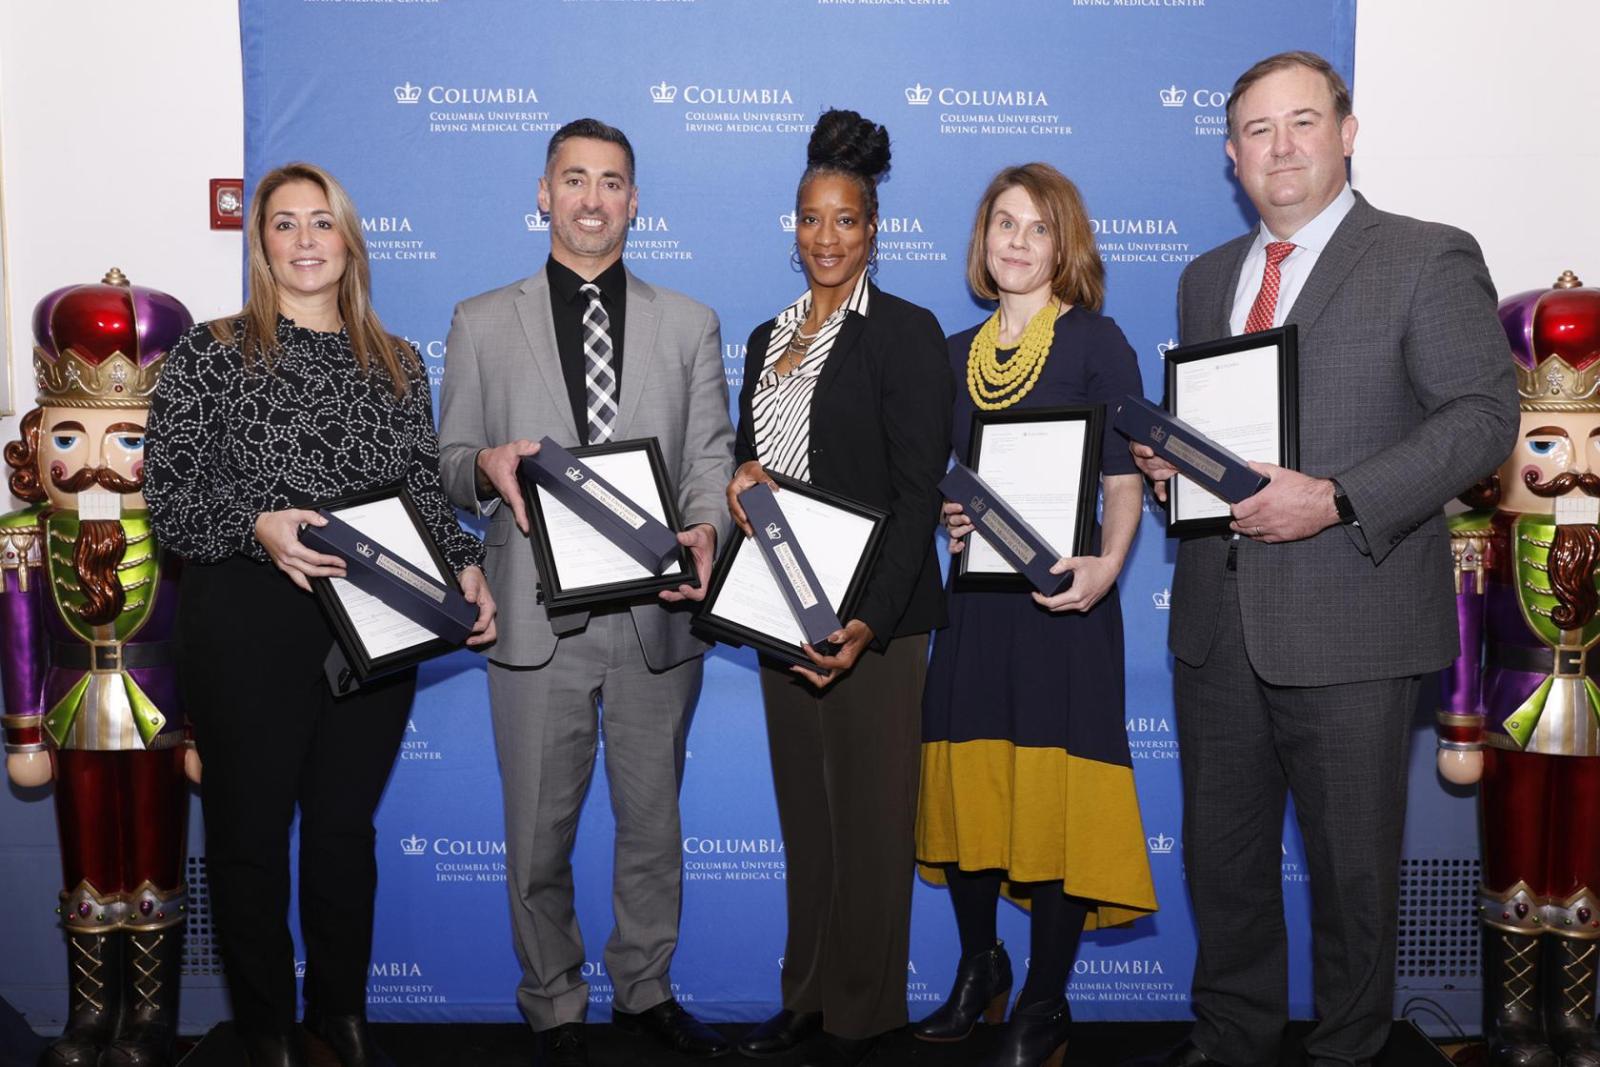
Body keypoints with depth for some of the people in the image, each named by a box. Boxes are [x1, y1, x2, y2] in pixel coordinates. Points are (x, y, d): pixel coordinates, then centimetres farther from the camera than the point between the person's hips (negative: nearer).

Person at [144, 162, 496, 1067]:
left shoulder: (397, 364, 10)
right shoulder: (212, 354, 0)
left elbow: (426, 489, 10)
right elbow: (169, 494, -4)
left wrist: (465, 567, -7)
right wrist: (257, 526, -22)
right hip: (248, 626, -2)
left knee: (347, 823, 13)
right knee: (251, 830, 8)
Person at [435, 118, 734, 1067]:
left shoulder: (689, 324, 10)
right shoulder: (483, 324, 7)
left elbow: (710, 456, 4)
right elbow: (449, 463, 7)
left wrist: (704, 530, -17)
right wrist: (486, 466, -16)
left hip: (658, 615, 1)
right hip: (540, 621, -1)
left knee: (654, 820, 14)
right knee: (540, 833, 9)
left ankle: (648, 991, 34)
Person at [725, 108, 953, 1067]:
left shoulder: (907, 333, -7)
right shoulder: (768, 339, 14)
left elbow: (918, 492, -14)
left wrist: (869, 620, -24)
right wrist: (742, 480, -4)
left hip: (872, 613, -6)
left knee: (870, 813, 3)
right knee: (803, 808, 14)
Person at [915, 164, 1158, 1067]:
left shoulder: (1097, 341, -1)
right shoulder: (957, 352, 13)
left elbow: (1126, 480, -6)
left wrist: (1107, 564, -23)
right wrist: (944, 515, -3)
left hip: (1061, 596, -5)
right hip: (974, 595, 5)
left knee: (1058, 796, -3)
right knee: (968, 783, 10)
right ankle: (979, 967, 30)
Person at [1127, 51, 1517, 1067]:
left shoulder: (1429, 259, -3)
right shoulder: (1206, 277, 16)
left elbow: (1483, 414, -12)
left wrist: (1336, 499, -23)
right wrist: (1163, 458, 1)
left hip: (1350, 626, -5)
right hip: (1218, 621, 6)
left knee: (1352, 862, 9)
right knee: (1222, 852, 16)